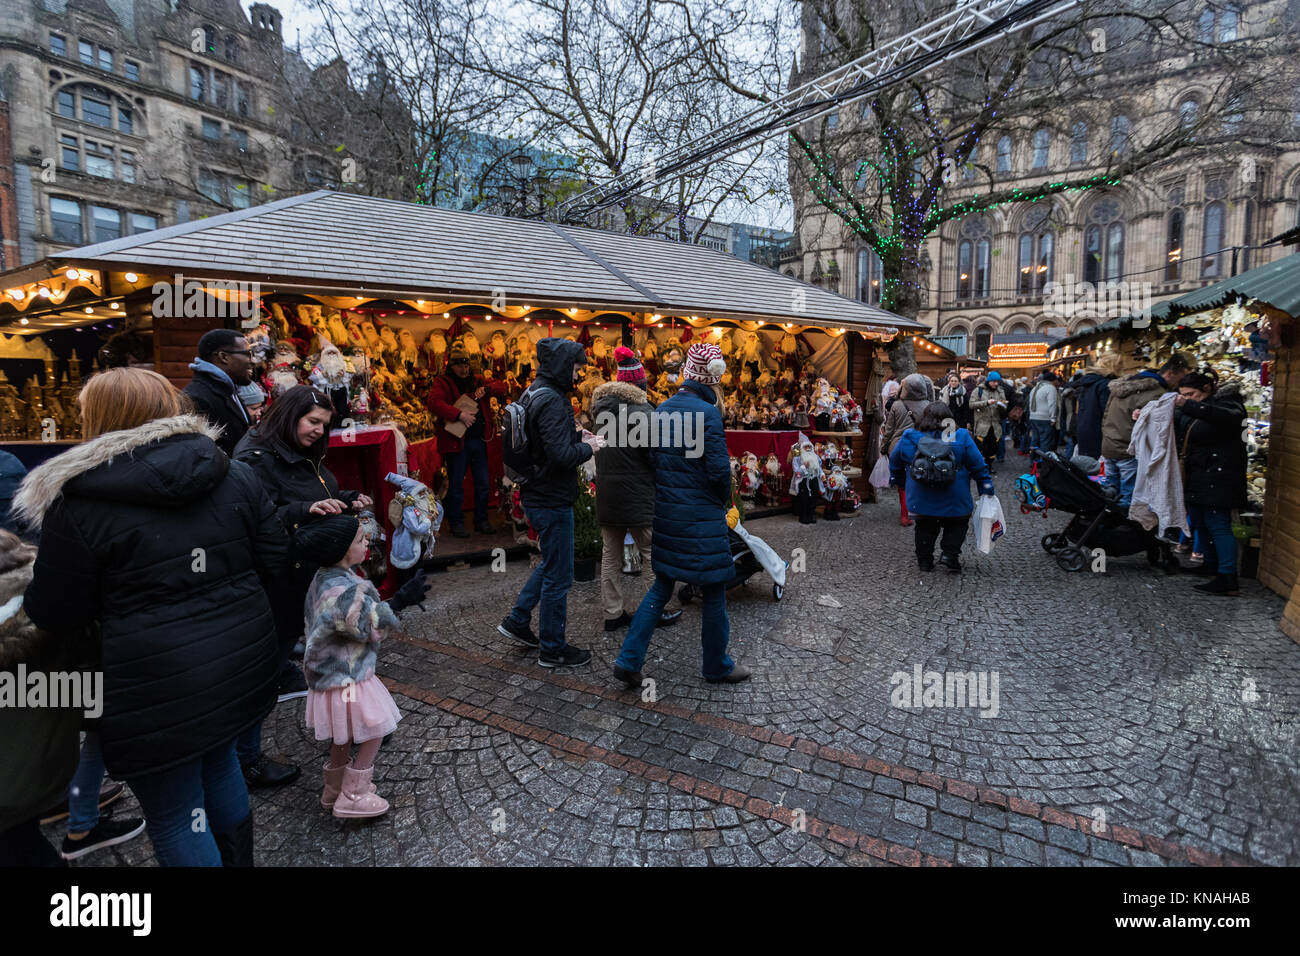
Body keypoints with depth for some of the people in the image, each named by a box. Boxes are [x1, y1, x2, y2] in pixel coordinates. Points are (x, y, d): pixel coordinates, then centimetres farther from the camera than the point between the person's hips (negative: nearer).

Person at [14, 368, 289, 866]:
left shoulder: (79, 503, -13)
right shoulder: (235, 474, 0)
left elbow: (56, 613, -5)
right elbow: (273, 555, 5)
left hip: (159, 685, -6)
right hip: (240, 659, 6)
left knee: (175, 816, 13)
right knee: (219, 763, 28)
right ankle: (238, 860, 46)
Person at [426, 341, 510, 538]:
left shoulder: (477, 380, 14)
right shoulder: (442, 382, -1)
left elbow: (503, 386, 12)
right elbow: (434, 403, -19)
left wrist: (486, 389, -7)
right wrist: (459, 414, -28)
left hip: (479, 440, 5)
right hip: (456, 441, -5)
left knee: (483, 483, 11)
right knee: (456, 485, 4)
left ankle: (481, 520, 24)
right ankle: (456, 523, 16)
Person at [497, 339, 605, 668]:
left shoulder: (535, 394, 10)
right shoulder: (552, 401, -22)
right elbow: (561, 455, -30)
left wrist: (578, 436, 7)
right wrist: (589, 447, -12)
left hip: (538, 495, 10)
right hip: (552, 501, -10)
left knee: (551, 563, 26)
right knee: (558, 575, 3)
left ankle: (517, 621, 33)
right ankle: (552, 648, 17)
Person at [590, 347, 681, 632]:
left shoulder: (601, 407, 9)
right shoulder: (640, 410, -15)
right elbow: (655, 452, -14)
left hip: (606, 491, 8)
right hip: (635, 493, -8)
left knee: (611, 554, 13)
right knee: (652, 553, 5)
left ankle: (613, 613, 20)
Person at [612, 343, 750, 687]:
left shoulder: (662, 409, 6)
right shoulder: (707, 413, -15)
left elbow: (654, 459, 10)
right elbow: (719, 469, -17)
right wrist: (726, 498, 2)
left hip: (666, 512, 7)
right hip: (702, 516, -7)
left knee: (661, 586, 17)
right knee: (714, 590, 9)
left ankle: (628, 660, 14)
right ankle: (717, 666, 24)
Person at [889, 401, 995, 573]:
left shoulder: (908, 438, -7)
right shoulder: (961, 437, -10)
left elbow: (895, 463, 9)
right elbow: (978, 466, -3)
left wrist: (898, 480, 27)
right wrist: (986, 488, 7)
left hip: (921, 500, 2)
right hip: (954, 501, -1)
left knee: (925, 527, 22)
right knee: (956, 526, 22)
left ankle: (924, 560, 25)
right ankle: (949, 554, 7)